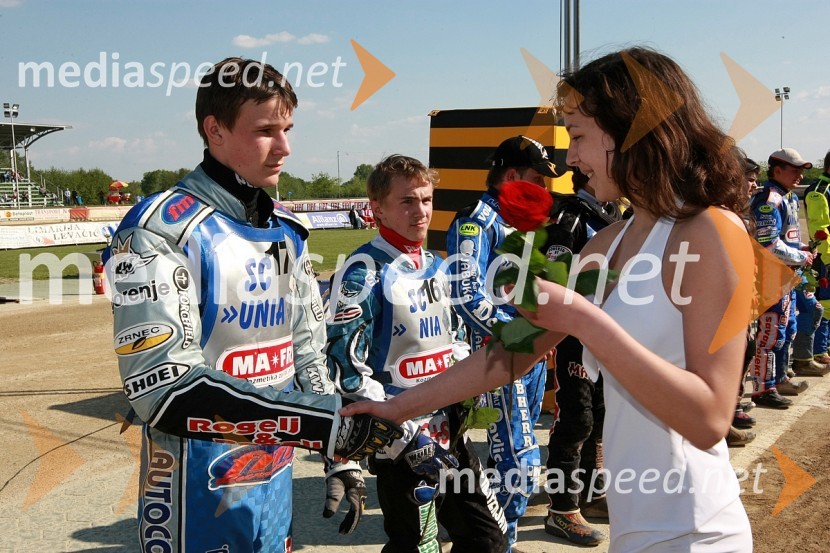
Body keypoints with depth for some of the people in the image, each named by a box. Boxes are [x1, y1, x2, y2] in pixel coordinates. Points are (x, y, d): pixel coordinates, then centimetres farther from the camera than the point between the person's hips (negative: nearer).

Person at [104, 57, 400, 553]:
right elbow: (165, 390, -25)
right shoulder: (160, 232, -16)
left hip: (277, 483, 7)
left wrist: (343, 455, 7)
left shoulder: (287, 231, 8)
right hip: (199, 498, -6)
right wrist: (325, 422, -28)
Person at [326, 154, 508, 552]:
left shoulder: (437, 267, 11)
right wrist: (402, 431, -20)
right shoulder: (366, 271, -13)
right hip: (401, 438, -7)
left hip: (448, 426, 8)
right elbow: (345, 365, -19)